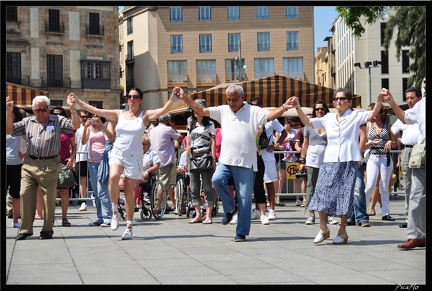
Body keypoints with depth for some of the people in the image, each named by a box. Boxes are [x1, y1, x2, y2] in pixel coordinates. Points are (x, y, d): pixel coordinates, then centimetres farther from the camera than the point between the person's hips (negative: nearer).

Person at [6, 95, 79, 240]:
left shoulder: (58, 121, 7)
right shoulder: (27, 122, 15)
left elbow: (75, 126, -4)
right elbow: (9, 130, 11)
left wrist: (72, 108, -17)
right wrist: (8, 112, -1)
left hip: (49, 166, -3)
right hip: (29, 164, 3)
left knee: (49, 197, 1)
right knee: (25, 195, 0)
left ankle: (47, 229, 12)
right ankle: (25, 229, 10)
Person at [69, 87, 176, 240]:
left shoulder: (144, 116, 2)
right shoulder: (119, 114, 8)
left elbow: (163, 110, -11)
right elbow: (96, 111, 6)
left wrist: (172, 98, -26)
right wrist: (78, 102, 2)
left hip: (134, 157, -1)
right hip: (117, 153, 1)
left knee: (130, 191, 3)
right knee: (113, 177, -29)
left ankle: (129, 227, 14)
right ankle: (115, 212, -9)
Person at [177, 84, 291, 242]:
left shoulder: (254, 111, 0)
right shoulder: (223, 110, 12)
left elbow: (270, 115, -13)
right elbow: (201, 110, 12)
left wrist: (284, 107, -31)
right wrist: (185, 98, 4)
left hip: (245, 162, -3)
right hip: (226, 160, 3)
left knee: (244, 197, 0)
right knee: (217, 179, -25)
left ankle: (241, 232, 11)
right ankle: (230, 208, 2)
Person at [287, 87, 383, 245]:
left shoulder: (355, 116, 2)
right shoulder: (328, 118, 12)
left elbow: (373, 114, -13)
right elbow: (307, 122, 15)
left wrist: (379, 99, -30)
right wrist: (298, 108, 4)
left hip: (349, 162, -3)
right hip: (329, 161, 3)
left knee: (345, 195, 1)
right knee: (322, 193, -5)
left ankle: (342, 231, 13)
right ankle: (323, 229, 8)